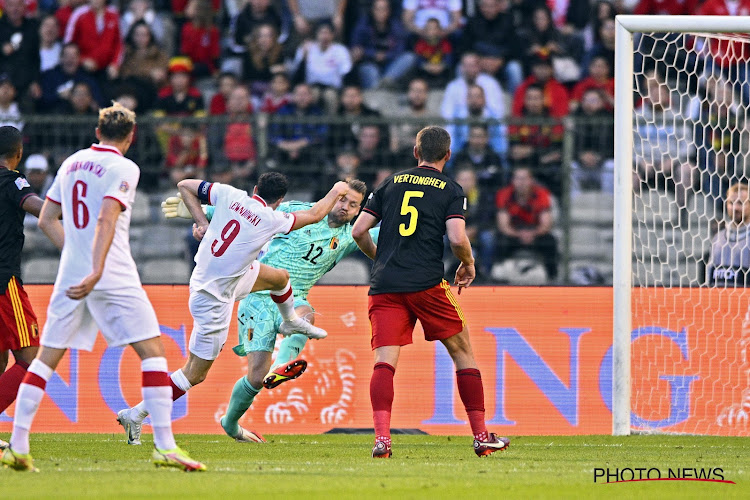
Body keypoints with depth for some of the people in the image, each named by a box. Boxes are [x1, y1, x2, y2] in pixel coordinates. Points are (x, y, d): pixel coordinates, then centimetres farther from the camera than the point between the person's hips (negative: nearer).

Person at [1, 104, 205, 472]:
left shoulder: (72, 163, 13)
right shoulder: (123, 168, -7)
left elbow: (46, 219, 18)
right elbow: (106, 219, -21)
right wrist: (95, 272, -29)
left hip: (71, 274, 6)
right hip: (114, 275, -6)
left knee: (47, 356, 12)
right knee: (152, 351, -3)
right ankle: (164, 445, -13)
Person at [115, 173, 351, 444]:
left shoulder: (229, 195, -7)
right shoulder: (271, 219, -17)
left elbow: (184, 186, 3)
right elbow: (314, 215, 0)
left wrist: (201, 222, 5)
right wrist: (336, 192, 17)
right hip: (214, 297, -8)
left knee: (280, 277, 26)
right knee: (195, 373, 1)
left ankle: (291, 322, 57)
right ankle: (137, 414, 1)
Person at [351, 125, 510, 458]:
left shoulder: (391, 183, 15)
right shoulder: (450, 190, 5)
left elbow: (358, 231, 13)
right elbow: (457, 238, -9)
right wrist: (468, 265, 12)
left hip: (385, 286, 2)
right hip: (426, 283, -2)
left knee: (384, 361, -6)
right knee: (462, 352, 13)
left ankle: (381, 437, -26)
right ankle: (481, 436, 15)